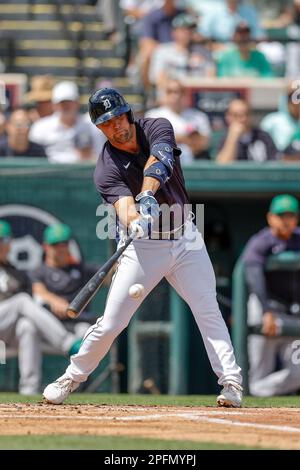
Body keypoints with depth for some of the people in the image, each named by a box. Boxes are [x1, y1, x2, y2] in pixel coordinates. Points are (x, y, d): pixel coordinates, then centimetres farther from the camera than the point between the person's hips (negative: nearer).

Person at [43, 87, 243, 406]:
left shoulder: (157, 129, -7)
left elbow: (157, 161, -28)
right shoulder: (106, 170, -13)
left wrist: (148, 194, -48)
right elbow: (123, 206, -29)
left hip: (185, 239, 2)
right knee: (110, 323, -3)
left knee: (208, 312, -6)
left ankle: (231, 381, -2)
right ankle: (72, 377, 15)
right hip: (143, 247, -2)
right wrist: (134, 222, -53)